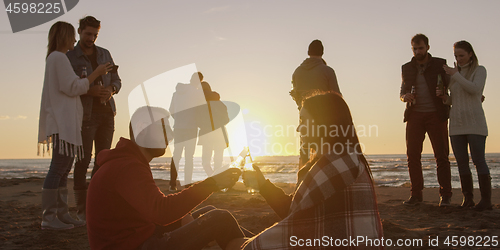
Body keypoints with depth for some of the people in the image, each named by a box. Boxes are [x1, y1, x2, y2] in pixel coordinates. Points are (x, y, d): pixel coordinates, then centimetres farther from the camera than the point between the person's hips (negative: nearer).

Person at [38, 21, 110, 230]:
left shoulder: (55, 58, 23)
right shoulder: (59, 57, -8)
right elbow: (73, 88, -15)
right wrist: (96, 73, -8)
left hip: (66, 123, 11)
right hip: (63, 122, -11)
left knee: (63, 169, 9)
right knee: (58, 169, -10)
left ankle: (61, 214, 13)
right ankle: (48, 217, -7)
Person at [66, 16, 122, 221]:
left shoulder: (104, 54, 14)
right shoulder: (69, 57, 0)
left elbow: (116, 80, 14)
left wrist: (111, 90, -9)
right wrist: (89, 91, -21)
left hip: (107, 112, 5)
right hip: (86, 114, -5)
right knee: (83, 160, -5)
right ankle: (82, 209, 0)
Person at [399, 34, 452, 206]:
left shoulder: (440, 64, 3)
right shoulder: (407, 68, 11)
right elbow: (402, 92, 16)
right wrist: (405, 97, -8)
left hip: (436, 115, -3)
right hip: (415, 116, 3)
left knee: (441, 155, -4)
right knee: (412, 155, 0)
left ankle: (445, 195, 1)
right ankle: (416, 194, 7)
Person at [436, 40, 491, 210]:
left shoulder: (479, 70, 2)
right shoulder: (455, 74, 17)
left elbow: (474, 90, -17)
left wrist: (455, 74, -16)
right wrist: (443, 96, -1)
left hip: (474, 122, -5)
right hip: (456, 124, 5)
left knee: (478, 160, -10)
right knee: (462, 162, 2)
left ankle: (486, 199, -4)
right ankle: (468, 198, 9)